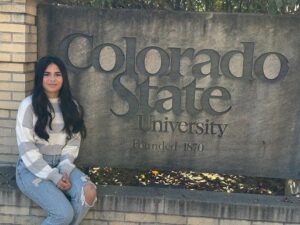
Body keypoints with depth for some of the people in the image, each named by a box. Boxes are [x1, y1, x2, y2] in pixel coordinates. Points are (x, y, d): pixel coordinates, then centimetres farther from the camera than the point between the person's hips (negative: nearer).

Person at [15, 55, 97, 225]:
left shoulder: (71, 106, 7)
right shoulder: (29, 105, -9)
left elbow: (73, 142, 4)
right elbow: (27, 149, -13)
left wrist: (64, 170, -13)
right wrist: (53, 176, -17)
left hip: (61, 165, 5)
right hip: (32, 168, -4)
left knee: (89, 191, -24)